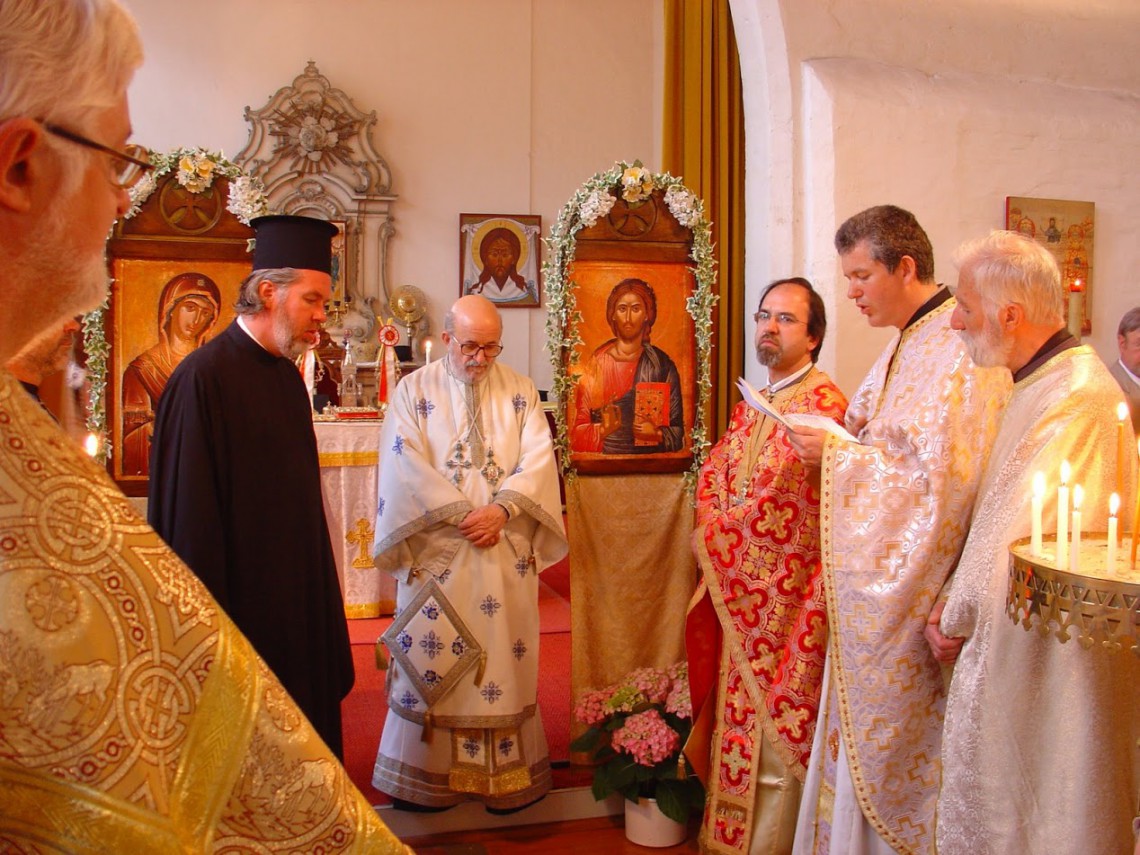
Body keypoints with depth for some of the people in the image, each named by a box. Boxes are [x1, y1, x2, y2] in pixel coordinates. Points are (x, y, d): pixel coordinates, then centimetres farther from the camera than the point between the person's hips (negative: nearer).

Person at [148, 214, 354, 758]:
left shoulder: (288, 376, 9)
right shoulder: (203, 378, -17)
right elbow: (189, 515, -19)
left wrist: (320, 587, 14)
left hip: (298, 603, 8)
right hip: (244, 605, -8)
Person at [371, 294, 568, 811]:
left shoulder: (519, 392, 7)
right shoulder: (415, 391, 2)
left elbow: (538, 460, -2)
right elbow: (408, 467, -8)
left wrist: (501, 510, -17)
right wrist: (465, 516, -15)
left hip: (507, 554, 2)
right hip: (434, 552, -1)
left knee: (505, 656, 5)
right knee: (429, 660, 4)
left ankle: (506, 775, 16)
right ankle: (426, 775, 18)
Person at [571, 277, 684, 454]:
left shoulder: (663, 365, 5)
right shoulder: (596, 363, 4)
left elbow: (678, 433, 7)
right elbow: (578, 433, 3)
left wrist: (657, 434, -11)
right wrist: (602, 429, -14)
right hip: (605, 456, 0)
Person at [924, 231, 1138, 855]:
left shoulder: (1077, 395, -23)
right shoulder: (1032, 386, 10)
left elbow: (1023, 538, -24)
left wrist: (957, 617, -8)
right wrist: (955, 607, 2)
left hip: (1051, 661, -9)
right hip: (1010, 651, 9)